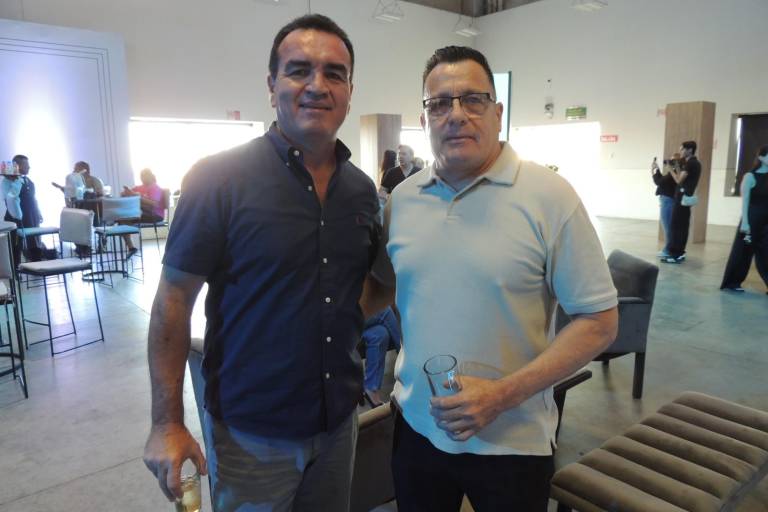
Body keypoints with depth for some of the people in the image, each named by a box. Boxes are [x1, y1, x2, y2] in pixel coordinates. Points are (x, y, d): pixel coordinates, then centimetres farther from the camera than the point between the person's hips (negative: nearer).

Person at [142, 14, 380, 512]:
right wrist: (167, 423, -13)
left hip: (339, 420, 5)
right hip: (250, 431, -4)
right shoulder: (218, 178, -14)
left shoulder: (363, 190, 1)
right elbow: (173, 303, -12)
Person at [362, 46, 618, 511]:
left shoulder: (549, 197, -12)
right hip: (417, 426, 4)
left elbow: (598, 321, -11)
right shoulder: (402, 199, 1)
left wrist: (504, 395, -19)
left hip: (513, 441, -3)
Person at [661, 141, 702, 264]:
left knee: (676, 226, -9)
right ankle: (679, 253, 14)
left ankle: (675, 254, -9)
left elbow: (679, 180, -13)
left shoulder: (690, 163, -12)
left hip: (683, 197, -10)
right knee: (682, 226, 10)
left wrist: (671, 169, -1)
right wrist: (677, 166, 12)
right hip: (685, 196, 10)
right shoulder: (694, 163, 18)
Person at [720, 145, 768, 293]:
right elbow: (745, 201, -9)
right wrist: (745, 222, -15)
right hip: (752, 219, -5)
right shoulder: (750, 176, -6)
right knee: (743, 251, 2)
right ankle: (732, 282, 13)